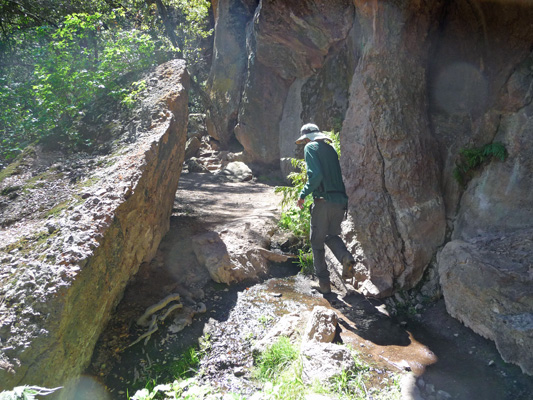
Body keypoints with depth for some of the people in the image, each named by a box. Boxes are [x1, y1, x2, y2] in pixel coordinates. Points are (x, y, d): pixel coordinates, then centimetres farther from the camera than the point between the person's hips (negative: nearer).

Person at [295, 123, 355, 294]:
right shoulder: (331, 148, 18)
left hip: (323, 200, -6)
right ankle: (346, 257, -6)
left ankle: (324, 283, 11)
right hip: (340, 200, 6)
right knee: (332, 235, 23)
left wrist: (303, 194, -6)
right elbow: (339, 174, 14)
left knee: (317, 242, 9)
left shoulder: (310, 147, -1)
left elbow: (315, 175, -16)